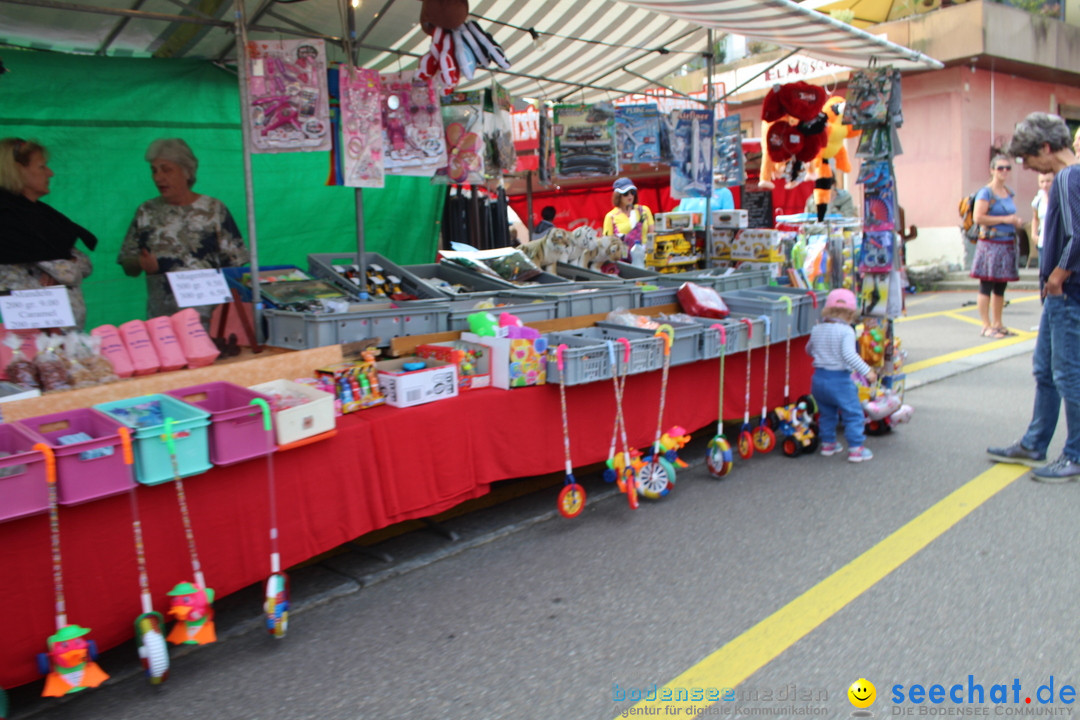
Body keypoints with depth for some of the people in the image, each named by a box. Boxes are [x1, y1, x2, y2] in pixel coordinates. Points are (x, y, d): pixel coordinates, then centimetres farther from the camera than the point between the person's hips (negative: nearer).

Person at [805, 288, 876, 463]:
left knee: (826, 413, 22)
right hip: (840, 379, -6)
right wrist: (866, 371, -23)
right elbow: (849, 355, -26)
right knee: (853, 414, 5)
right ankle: (855, 448, 6)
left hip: (819, 378, 6)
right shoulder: (846, 331, -14)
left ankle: (828, 443, 30)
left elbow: (809, 350, 20)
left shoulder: (817, 329, 5)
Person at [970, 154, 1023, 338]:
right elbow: (978, 217, -17)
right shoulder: (986, 192, -7)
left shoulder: (1009, 192, 15)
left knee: (1001, 287, 11)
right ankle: (986, 326, -2)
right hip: (990, 244, -8)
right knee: (986, 287, -4)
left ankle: (997, 323, 18)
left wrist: (1016, 221, 8)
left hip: (1008, 245, 8)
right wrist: (1004, 220, -17)